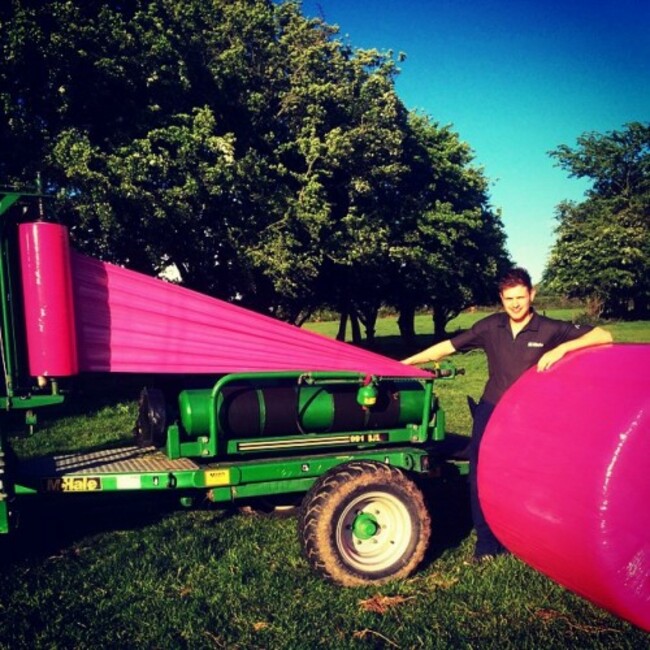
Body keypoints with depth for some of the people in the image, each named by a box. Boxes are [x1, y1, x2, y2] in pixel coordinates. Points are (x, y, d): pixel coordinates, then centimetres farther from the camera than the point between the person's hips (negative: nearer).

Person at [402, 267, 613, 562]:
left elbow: (604, 336, -16)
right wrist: (405, 363, -1)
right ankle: (487, 542, 14)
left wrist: (562, 348, -30)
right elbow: (447, 347, 0)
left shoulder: (550, 329, -10)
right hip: (491, 410, 2)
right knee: (481, 476, -1)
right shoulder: (491, 326, -3)